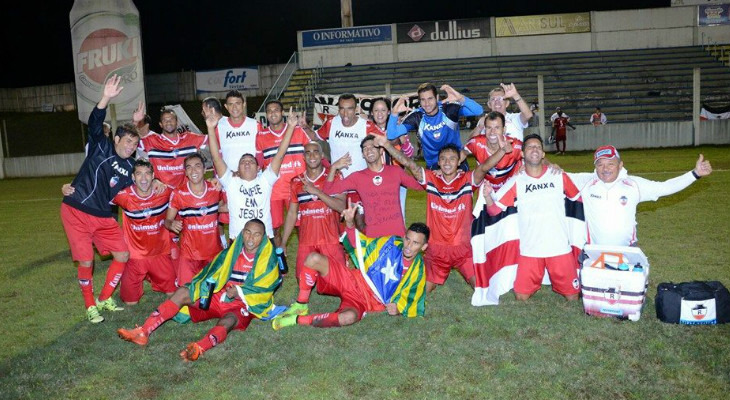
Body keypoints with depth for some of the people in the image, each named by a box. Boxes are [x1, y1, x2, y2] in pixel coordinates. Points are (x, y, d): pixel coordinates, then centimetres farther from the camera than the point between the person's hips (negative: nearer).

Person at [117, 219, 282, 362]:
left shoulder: (268, 258, -1)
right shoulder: (232, 252, 11)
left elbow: (265, 287, -9)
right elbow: (213, 273, 12)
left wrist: (239, 292, -17)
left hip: (244, 305, -5)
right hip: (219, 297, 5)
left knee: (227, 321, -37)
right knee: (182, 292, -12)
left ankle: (199, 347, -69)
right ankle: (143, 332, -24)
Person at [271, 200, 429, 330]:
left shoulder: (417, 272, -5)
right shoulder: (390, 243, -1)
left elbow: (413, 303, 5)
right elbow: (359, 244, 9)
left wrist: (399, 309, -17)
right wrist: (350, 223, -9)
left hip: (364, 301, -2)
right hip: (352, 280, 3)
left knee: (349, 317, -41)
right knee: (314, 258, -22)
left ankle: (300, 320, -21)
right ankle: (301, 306, -4)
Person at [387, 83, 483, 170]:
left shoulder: (450, 108, -13)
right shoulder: (417, 117, -10)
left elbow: (479, 111, -23)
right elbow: (391, 135, -15)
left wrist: (461, 98, -39)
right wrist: (394, 113, -31)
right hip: (433, 166, 1)